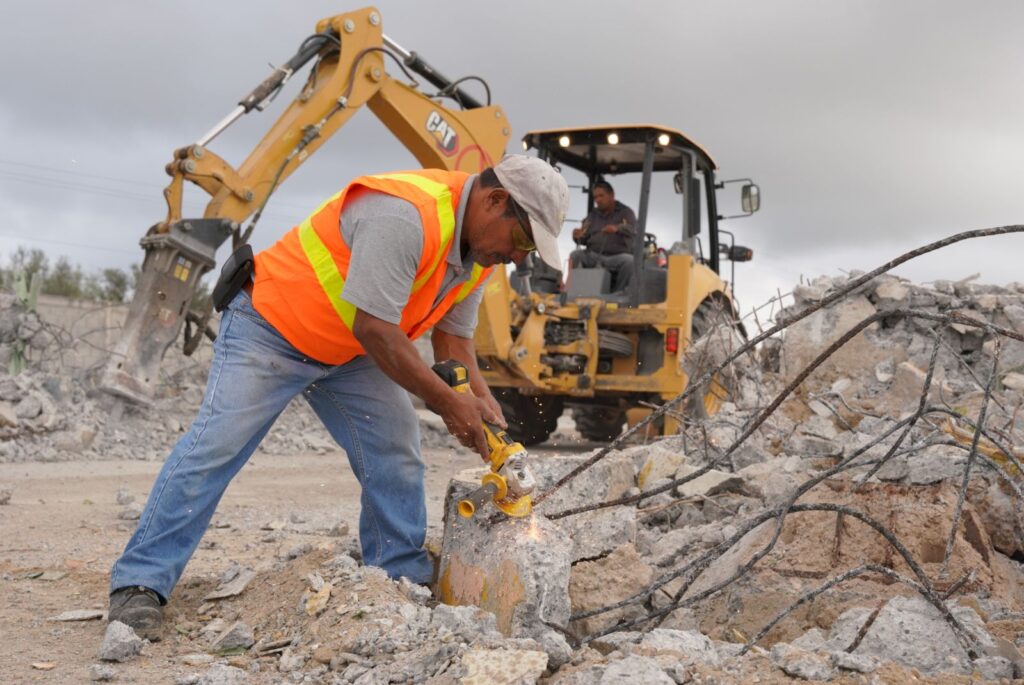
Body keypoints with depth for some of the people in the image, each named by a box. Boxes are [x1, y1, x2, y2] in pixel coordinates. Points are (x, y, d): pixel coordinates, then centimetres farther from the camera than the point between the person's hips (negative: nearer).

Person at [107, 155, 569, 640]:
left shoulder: (481, 250, -2)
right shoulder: (402, 216, -33)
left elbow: (452, 338, 3)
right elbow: (373, 328, -34)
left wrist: (481, 401, -14)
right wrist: (445, 401, -28)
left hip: (351, 353, 8)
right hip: (271, 327, -8)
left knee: (397, 457, 2)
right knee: (215, 446, -13)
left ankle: (403, 578, 15)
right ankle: (140, 584, -5)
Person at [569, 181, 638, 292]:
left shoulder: (625, 212, 9)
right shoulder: (592, 215, 19)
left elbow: (632, 229, -13)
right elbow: (584, 240, 13)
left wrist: (617, 229, -36)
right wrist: (578, 237, -14)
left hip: (617, 257, -3)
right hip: (593, 256, 3)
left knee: (629, 261, -34)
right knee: (575, 255, -24)